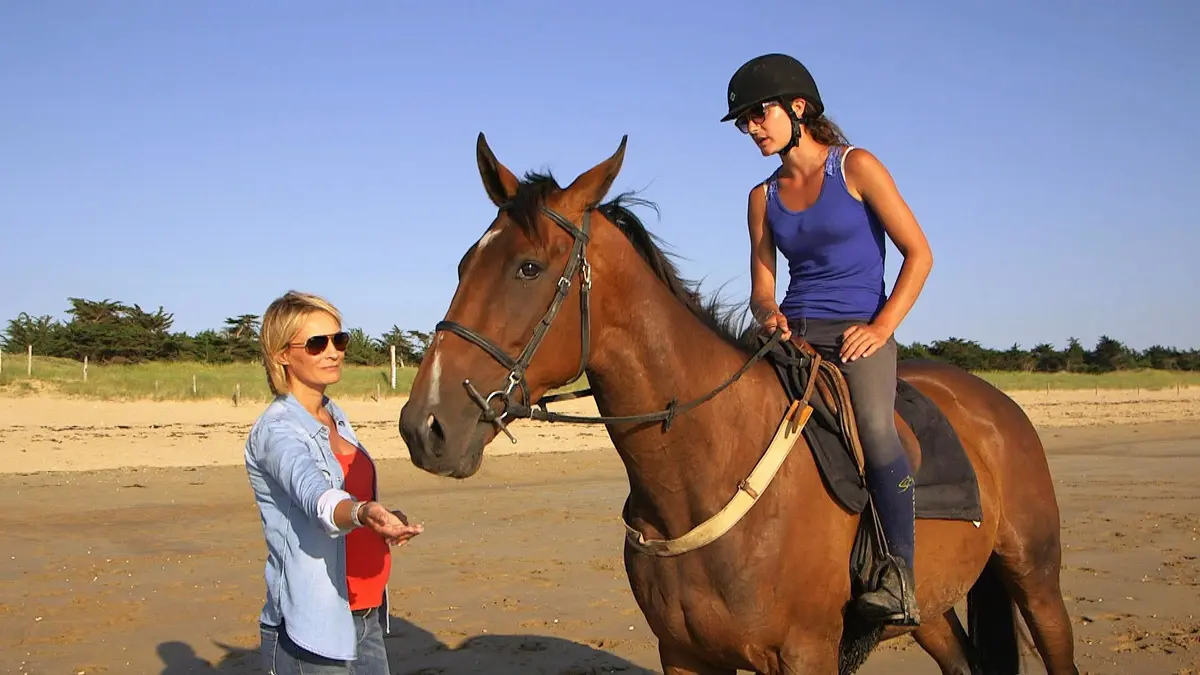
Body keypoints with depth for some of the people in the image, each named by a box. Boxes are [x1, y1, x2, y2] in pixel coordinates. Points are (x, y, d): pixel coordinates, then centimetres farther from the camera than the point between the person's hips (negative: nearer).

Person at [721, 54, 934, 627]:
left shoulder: (856, 167, 1)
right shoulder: (763, 197, 15)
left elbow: (919, 252, -1)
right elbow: (761, 287, 15)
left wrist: (882, 327, -12)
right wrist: (768, 314, -10)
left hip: (860, 332, -4)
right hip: (793, 335, 5)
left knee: (875, 429, -33)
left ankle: (900, 580, -24)